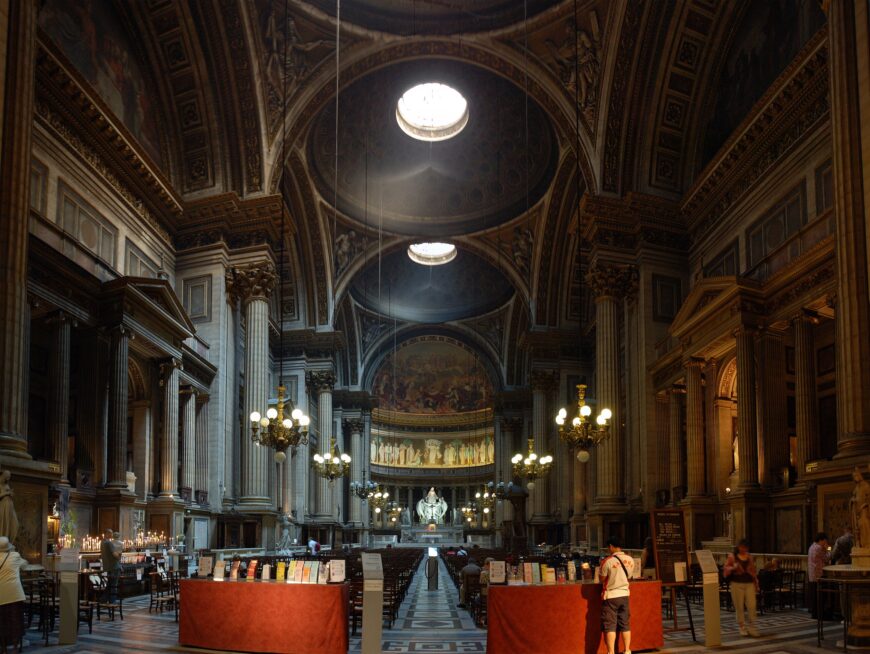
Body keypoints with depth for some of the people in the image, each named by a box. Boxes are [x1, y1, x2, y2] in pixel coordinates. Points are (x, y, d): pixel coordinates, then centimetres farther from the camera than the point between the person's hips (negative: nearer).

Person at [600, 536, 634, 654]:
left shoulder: (608, 561, -17)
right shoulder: (630, 560, -1)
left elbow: (602, 579, -8)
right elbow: (628, 577, 10)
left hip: (611, 596, -5)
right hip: (624, 595, 5)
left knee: (610, 626, 0)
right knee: (625, 625, 12)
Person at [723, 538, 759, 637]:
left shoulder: (749, 557, 11)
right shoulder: (732, 557, 1)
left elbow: (753, 571, 17)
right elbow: (725, 571, 2)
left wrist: (756, 584, 15)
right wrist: (733, 568, -18)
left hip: (749, 584, 2)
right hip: (737, 584, -2)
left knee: (751, 605, -6)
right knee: (739, 606, 0)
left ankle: (752, 627, 4)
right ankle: (742, 627, 11)